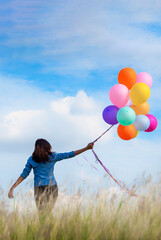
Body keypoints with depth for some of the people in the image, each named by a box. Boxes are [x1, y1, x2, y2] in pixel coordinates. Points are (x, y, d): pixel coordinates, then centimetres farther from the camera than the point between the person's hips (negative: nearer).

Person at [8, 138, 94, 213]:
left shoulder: (31, 160, 3)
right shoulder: (52, 157, 2)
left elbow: (24, 175, 1)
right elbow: (69, 155, 4)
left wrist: (13, 187, 6)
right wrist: (86, 148, 9)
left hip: (39, 188, 0)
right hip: (52, 186, 0)